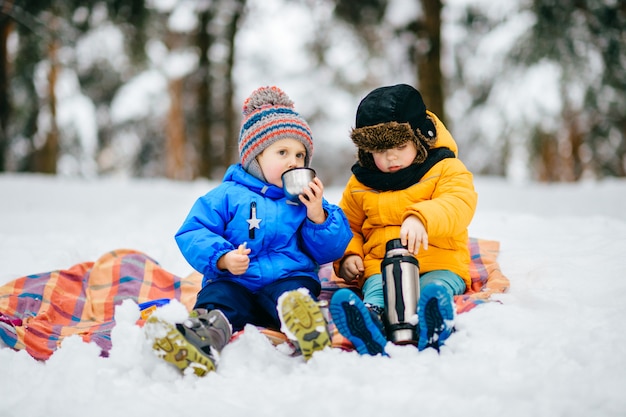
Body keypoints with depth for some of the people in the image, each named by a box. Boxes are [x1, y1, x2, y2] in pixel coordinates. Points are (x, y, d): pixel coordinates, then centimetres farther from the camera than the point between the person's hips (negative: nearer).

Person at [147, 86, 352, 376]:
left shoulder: (308, 199, 19)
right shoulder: (227, 195, 11)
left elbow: (330, 251, 13)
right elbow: (192, 234, 2)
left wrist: (317, 215, -4)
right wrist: (222, 258, -17)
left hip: (289, 279, 1)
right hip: (235, 283, -1)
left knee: (297, 291, -34)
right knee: (216, 296, -33)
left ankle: (307, 329, -66)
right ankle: (204, 340, -63)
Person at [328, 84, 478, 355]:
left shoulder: (445, 169, 5)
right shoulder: (361, 184, 16)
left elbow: (459, 205, -16)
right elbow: (348, 226, 30)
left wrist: (421, 218, -38)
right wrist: (348, 256, 6)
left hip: (439, 263, -1)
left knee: (435, 290, -36)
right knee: (376, 291, -35)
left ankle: (431, 333, -69)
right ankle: (370, 318, -69)